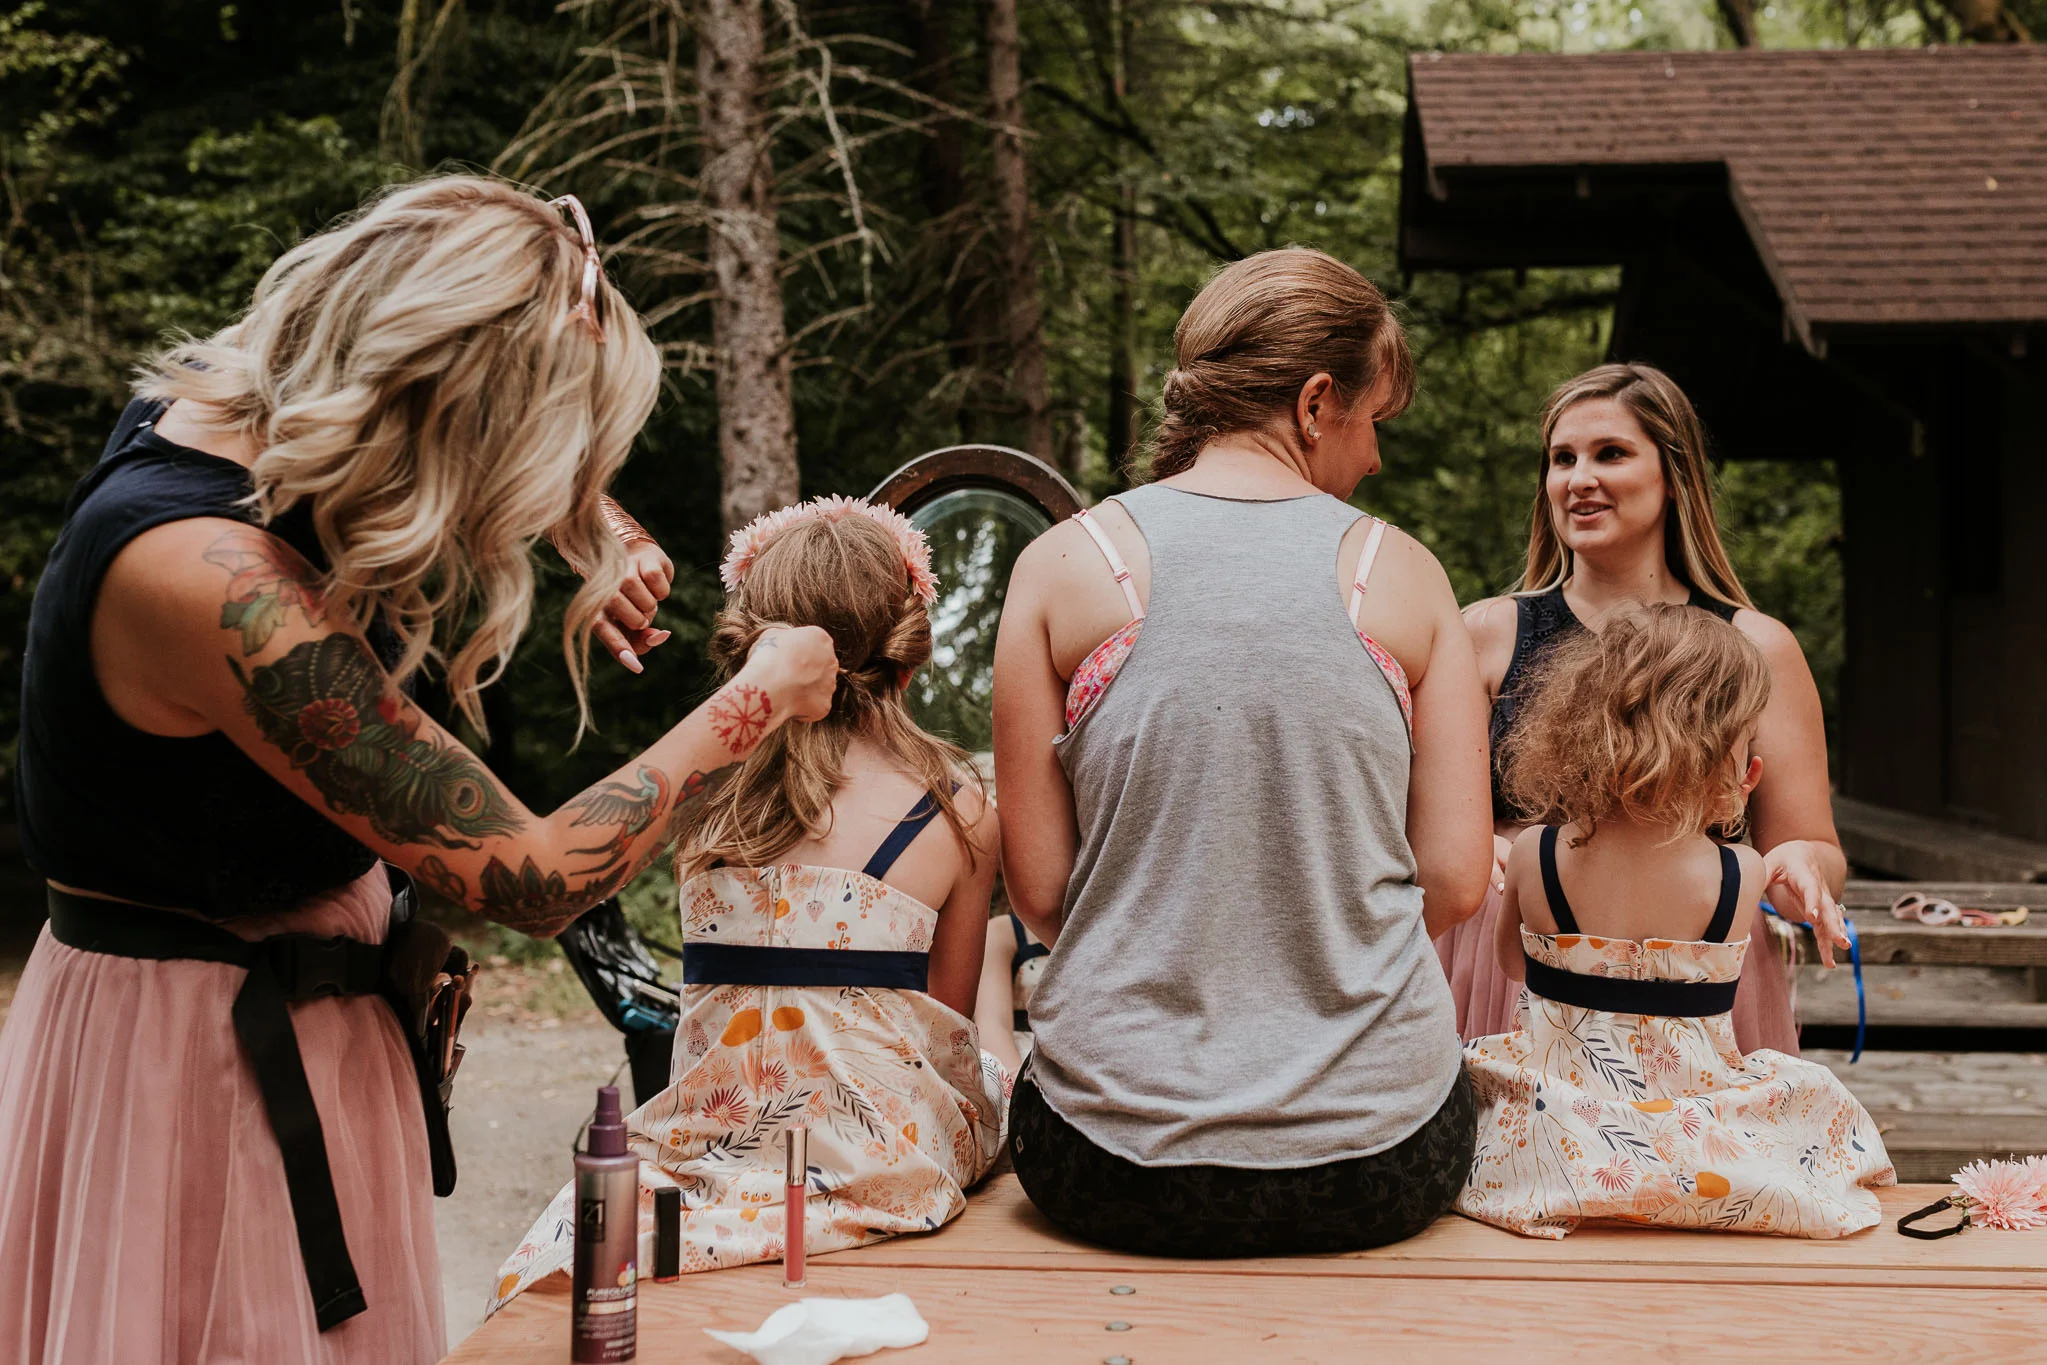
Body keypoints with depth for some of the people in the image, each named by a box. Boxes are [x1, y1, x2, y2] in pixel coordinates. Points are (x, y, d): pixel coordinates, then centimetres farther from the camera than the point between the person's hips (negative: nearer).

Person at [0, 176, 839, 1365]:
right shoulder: (212, 584, -33)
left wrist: (588, 531, 7)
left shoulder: (212, 410, -6)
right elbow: (534, 878, -28)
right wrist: (760, 701, -16)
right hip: (213, 1069, -9)